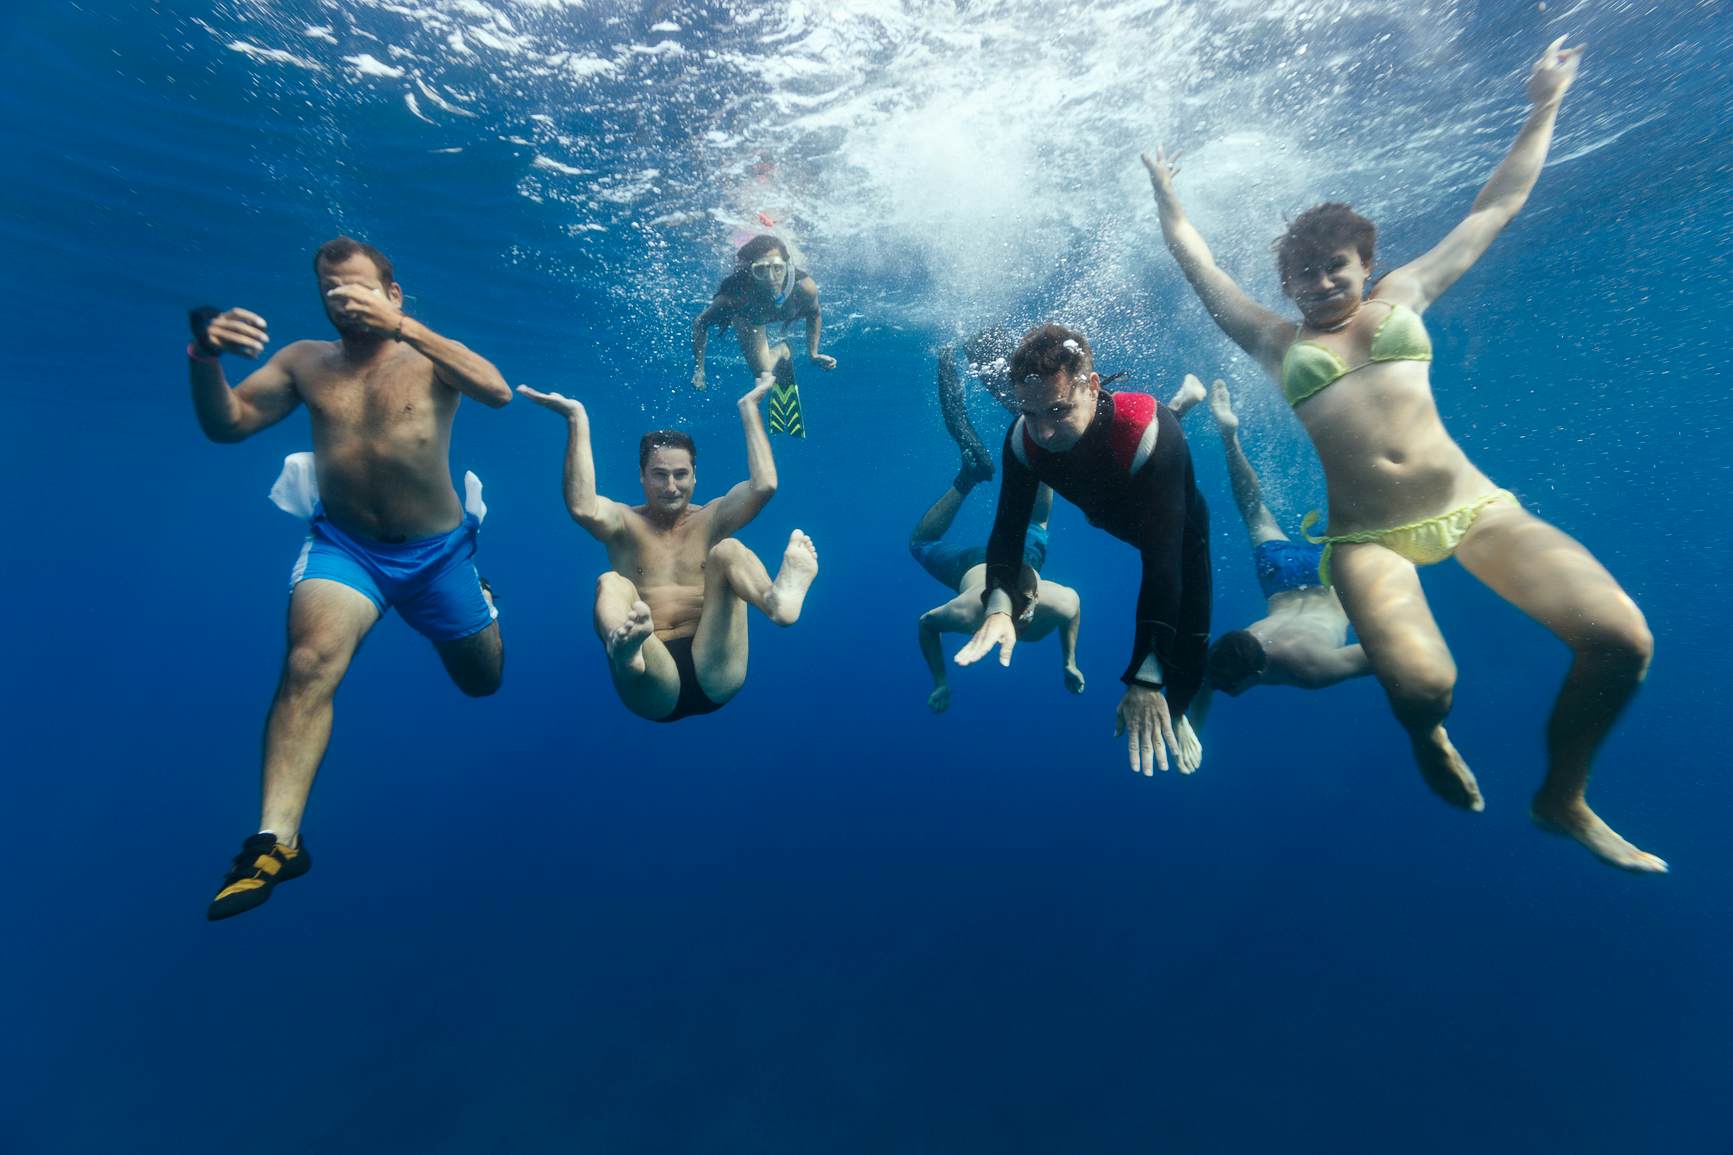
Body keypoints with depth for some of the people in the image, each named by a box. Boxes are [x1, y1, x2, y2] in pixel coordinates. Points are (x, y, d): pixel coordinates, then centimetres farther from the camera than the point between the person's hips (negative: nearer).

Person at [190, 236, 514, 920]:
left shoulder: (431, 356, -3)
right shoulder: (305, 361, 5)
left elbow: (497, 392, -25)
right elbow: (225, 424, -1)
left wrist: (402, 327, -31)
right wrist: (204, 357, -20)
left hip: (437, 549, -1)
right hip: (343, 545, 1)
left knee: (484, 680, 16)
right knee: (310, 661, -28)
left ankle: (480, 602, 52)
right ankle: (276, 839, -20)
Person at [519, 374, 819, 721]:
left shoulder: (711, 520, 13)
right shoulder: (625, 524, 10)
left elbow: (763, 485, -4)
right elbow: (582, 507, -14)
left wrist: (749, 409, 1)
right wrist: (577, 418, -13)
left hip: (715, 678, 1)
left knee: (727, 550, -14)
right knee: (610, 583, -23)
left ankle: (777, 601, -51)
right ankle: (625, 648, -61)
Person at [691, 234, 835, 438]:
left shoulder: (805, 287, -44)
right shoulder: (735, 297, -48)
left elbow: (815, 314, -18)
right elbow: (700, 324, -29)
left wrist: (813, 354, -21)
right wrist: (699, 369, -29)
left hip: (785, 312, 2)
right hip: (749, 314, -2)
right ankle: (781, 352, 28)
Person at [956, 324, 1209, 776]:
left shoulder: (1146, 431, -44)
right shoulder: (1024, 439, -31)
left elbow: (1163, 556, -47)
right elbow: (1008, 529, -28)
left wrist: (1146, 679, -51)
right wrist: (999, 606, -49)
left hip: (1178, 529, -3)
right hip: (1111, 521, 4)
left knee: (1186, 641, -3)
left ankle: (1174, 713, 28)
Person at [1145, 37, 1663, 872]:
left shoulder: (1401, 297, 18)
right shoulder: (1274, 341, 13)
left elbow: (1496, 208, 29)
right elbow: (1195, 262, 22)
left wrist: (1544, 107, 34)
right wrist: (1165, 194, 32)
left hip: (1473, 506, 3)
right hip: (1367, 539, -3)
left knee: (1621, 638, -16)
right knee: (1420, 685, -28)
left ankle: (1562, 798, 12)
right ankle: (1429, 735, 12)